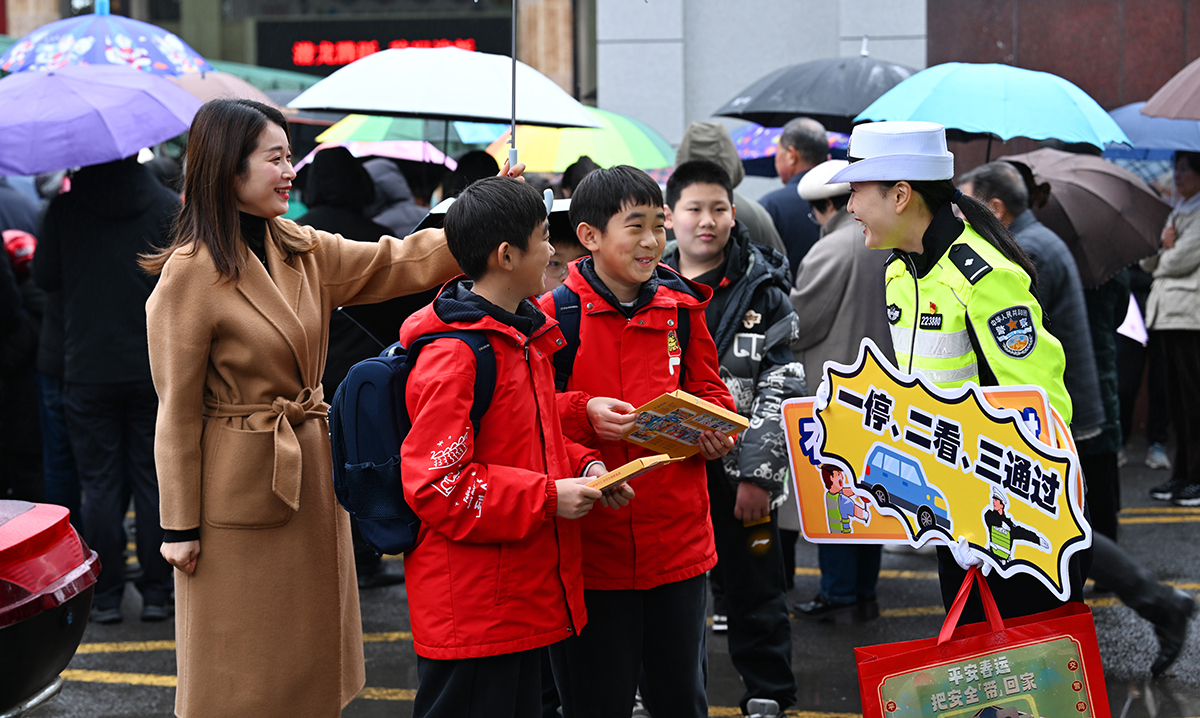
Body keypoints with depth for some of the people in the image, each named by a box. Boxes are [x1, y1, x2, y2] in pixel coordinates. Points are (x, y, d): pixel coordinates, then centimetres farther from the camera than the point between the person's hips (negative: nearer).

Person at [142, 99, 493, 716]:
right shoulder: (190, 274, -15)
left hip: (311, 477, 7)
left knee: (309, 659, 14)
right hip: (239, 489, -7)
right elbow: (178, 411, -12)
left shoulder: (303, 251, 6)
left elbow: (402, 263, 5)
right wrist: (179, 525, -10)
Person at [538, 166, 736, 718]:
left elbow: (709, 391, 15)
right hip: (591, 544, -4)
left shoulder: (681, 309, 5)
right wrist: (582, 412, -22)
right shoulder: (553, 315, -8)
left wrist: (713, 430, -6)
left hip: (678, 542, 4)